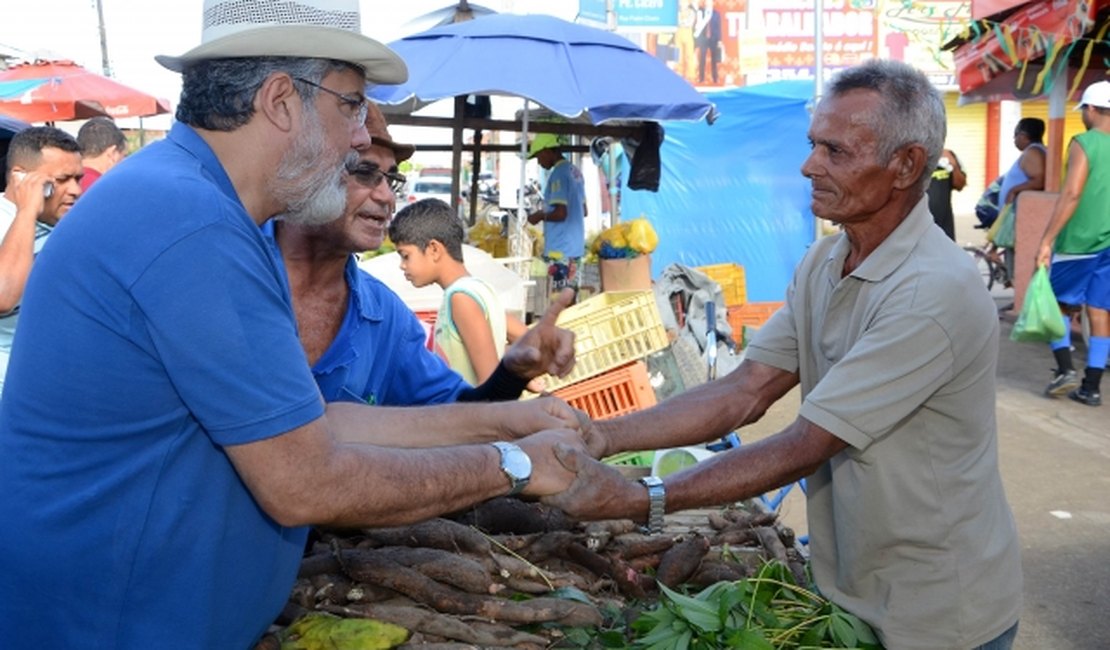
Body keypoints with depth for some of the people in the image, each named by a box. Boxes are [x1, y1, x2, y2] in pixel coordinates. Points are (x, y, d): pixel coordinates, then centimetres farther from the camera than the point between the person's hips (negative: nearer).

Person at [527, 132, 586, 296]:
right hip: (575, 246, 9)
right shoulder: (574, 171, 15)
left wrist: (540, 216, -4)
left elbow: (560, 213, -21)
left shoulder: (558, 174, -13)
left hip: (560, 248, -9)